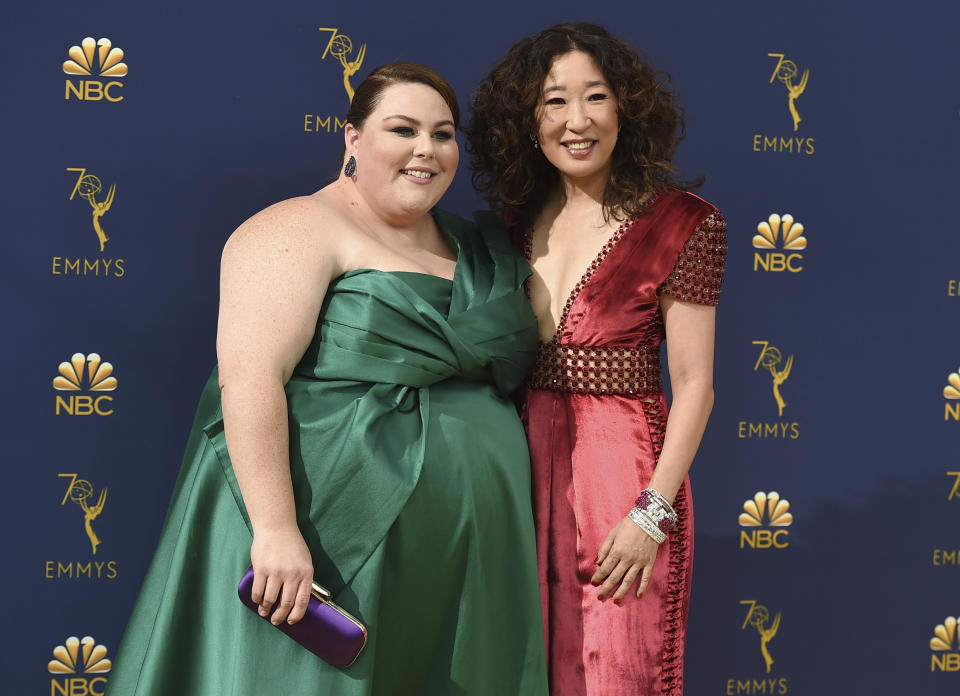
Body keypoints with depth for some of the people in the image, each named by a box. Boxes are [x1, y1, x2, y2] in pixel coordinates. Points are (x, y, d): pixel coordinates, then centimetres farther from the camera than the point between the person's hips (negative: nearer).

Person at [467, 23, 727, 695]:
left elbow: (693, 384, -9)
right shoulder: (519, 221, 9)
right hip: (524, 466, 5)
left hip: (624, 466, -5)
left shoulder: (682, 223, -6)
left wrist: (652, 513, -15)